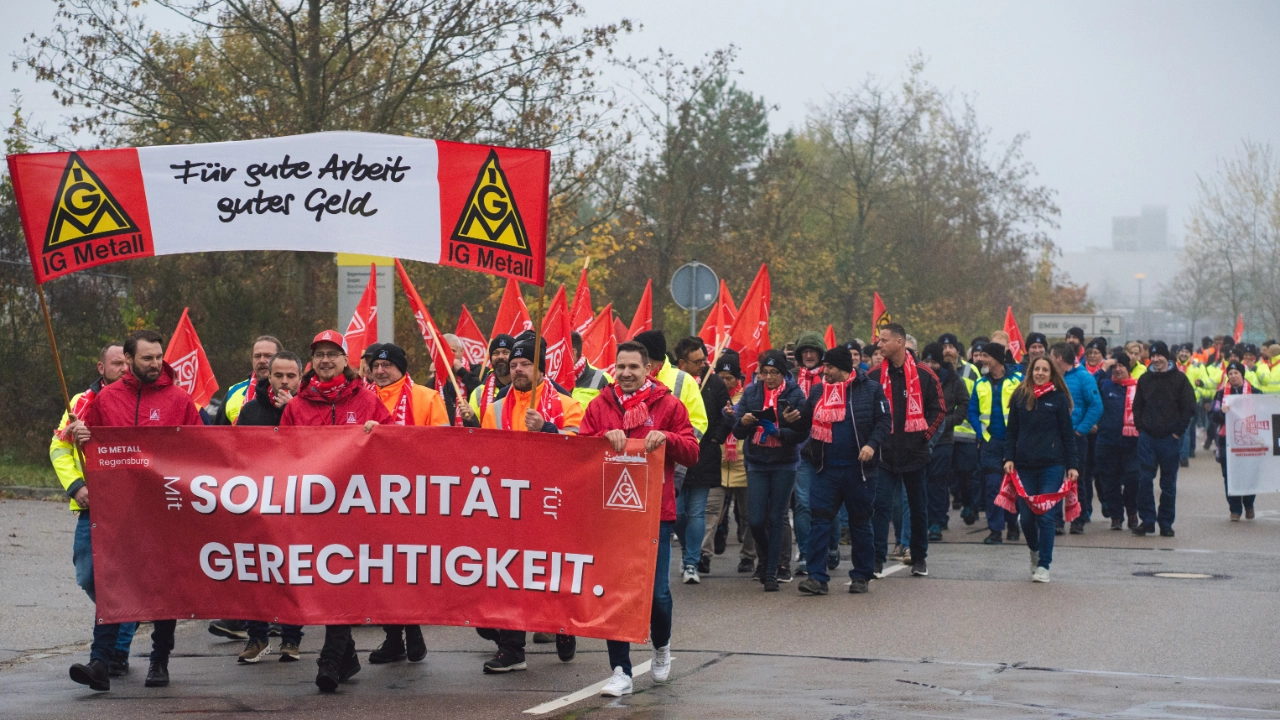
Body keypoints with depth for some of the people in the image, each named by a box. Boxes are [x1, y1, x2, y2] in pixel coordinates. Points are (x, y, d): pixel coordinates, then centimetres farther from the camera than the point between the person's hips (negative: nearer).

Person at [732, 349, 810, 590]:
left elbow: (802, 434, -6)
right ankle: (765, 559, 25)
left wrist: (780, 432, -22)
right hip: (757, 463, 2)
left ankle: (772, 572, 5)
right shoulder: (751, 392, 4)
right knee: (755, 520, -2)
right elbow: (738, 432, 4)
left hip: (784, 464, -2)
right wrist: (743, 422, -18)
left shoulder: (794, 394, -4)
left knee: (776, 519, -1)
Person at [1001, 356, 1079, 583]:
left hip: (1051, 465, -2)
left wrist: (1072, 465, -2)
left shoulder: (1058, 398, 1)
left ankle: (1043, 565, 2)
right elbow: (1011, 432, 10)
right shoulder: (1020, 397, 6)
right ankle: (1035, 551, 33)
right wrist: (1009, 458, -1)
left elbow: (1068, 435, 3)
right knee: (1026, 517, 5)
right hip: (1024, 465, 2)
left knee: (1046, 516, -6)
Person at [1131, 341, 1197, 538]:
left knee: (1168, 483, 4)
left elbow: (1189, 408, -1)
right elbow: (1137, 406, 17)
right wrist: (1140, 427, 4)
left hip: (1170, 438, -2)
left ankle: (1166, 523, 11)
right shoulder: (1145, 379, 8)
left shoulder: (1179, 379, -1)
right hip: (1147, 437, 2)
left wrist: (1178, 431, -5)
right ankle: (1147, 520, 3)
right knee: (1144, 480, -4)